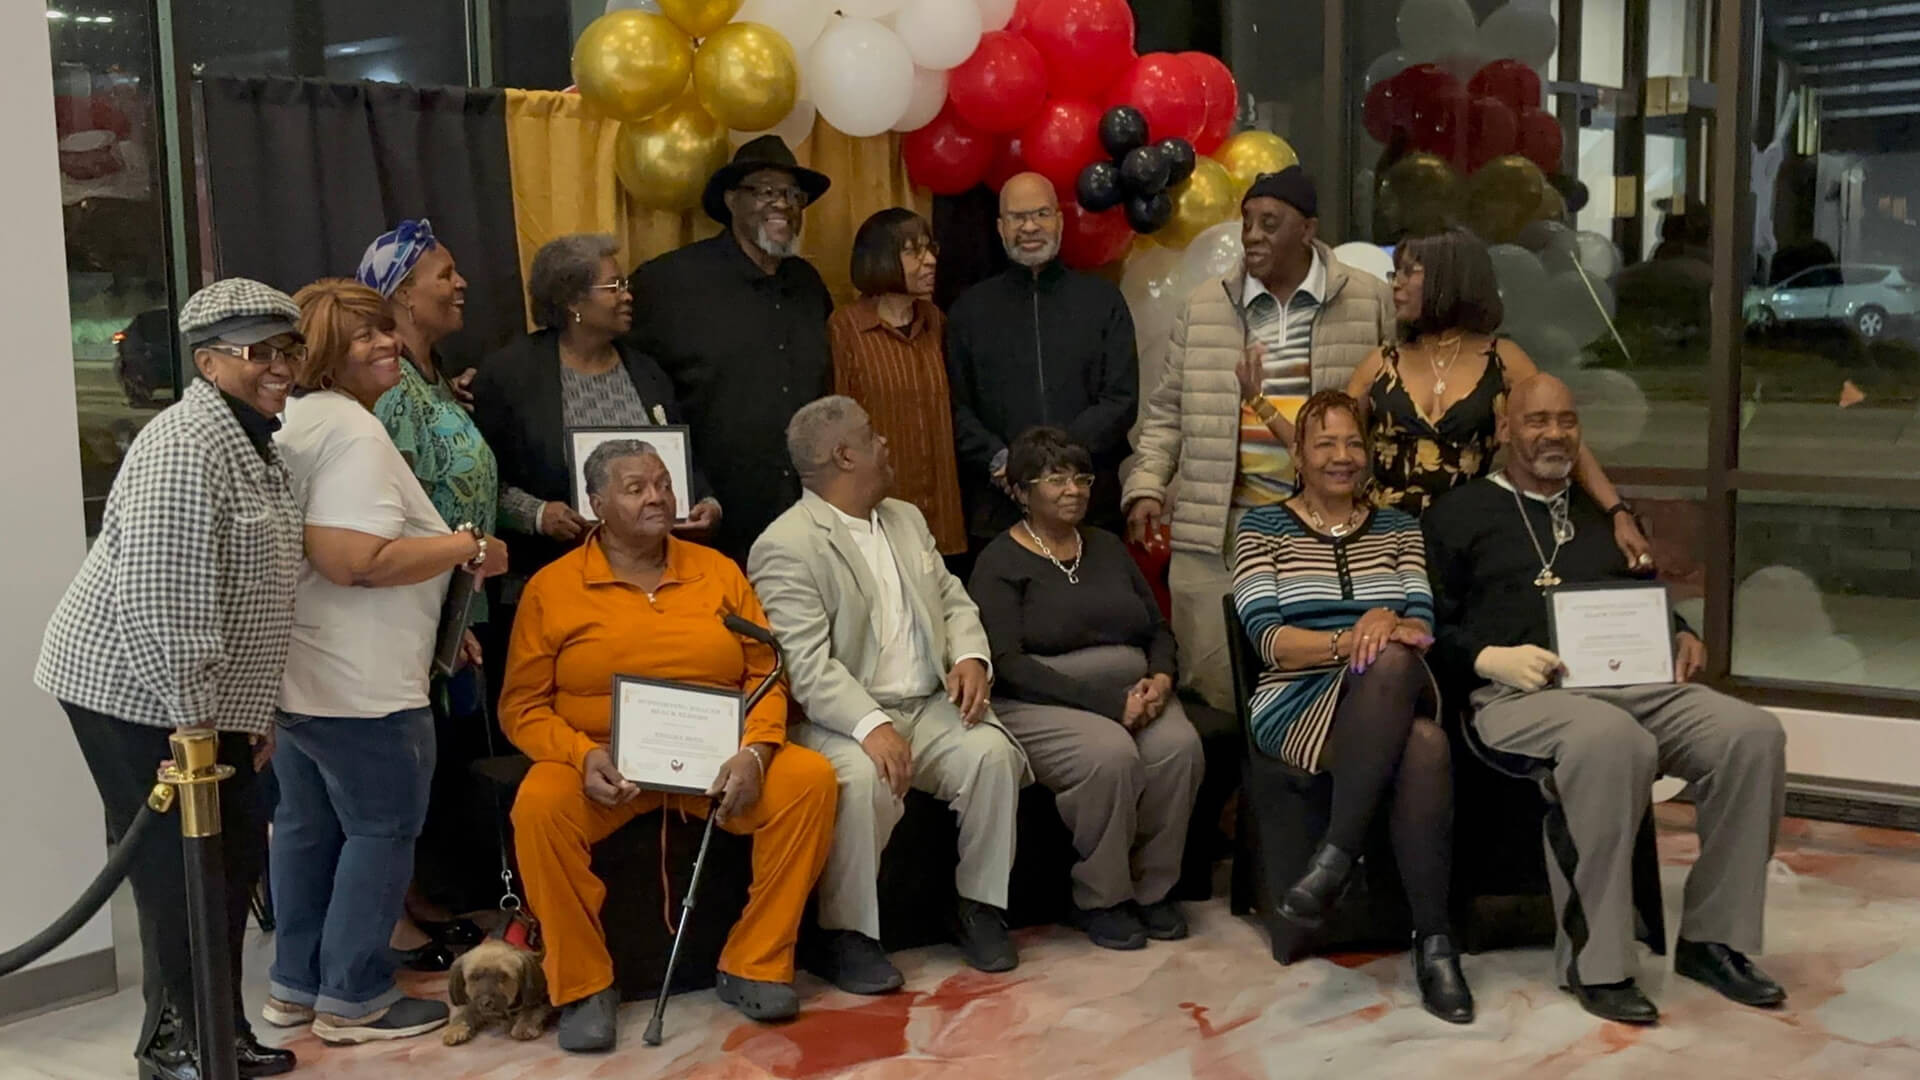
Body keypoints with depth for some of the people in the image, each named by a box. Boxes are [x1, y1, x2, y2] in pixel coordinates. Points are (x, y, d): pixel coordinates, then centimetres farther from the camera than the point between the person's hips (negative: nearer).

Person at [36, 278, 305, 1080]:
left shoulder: (252, 441, 12)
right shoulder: (188, 446, -21)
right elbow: (159, 594, -27)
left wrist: (255, 707, 17)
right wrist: (190, 719, -23)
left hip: (203, 692, 10)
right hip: (135, 688, -10)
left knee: (234, 855, 14)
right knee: (180, 867, -1)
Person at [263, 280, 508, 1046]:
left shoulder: (293, 421, 16)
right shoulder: (353, 433, -19)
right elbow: (355, 559, -30)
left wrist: (434, 620, 26)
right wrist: (467, 547, -17)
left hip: (296, 670, 10)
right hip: (357, 685, -10)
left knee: (306, 826, 18)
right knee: (382, 830, 3)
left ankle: (295, 985, 29)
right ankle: (354, 1000, 12)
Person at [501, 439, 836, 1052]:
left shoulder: (718, 573, 9)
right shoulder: (552, 587, 2)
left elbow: (765, 675, 5)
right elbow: (522, 705, 0)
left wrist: (754, 752, -14)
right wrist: (583, 757, -19)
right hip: (605, 765, -2)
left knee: (810, 778, -23)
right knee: (539, 807, -33)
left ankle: (752, 966, -9)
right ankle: (584, 986, -13)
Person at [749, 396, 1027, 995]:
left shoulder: (906, 518, 18)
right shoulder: (785, 546, -10)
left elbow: (952, 599, 19)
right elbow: (808, 666, -19)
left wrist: (970, 656, -4)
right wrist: (871, 726, -31)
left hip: (931, 707, 6)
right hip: (842, 720, -6)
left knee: (993, 752, -20)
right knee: (864, 780, -35)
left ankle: (980, 906, -1)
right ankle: (848, 935, -16)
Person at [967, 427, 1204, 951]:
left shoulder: (1107, 547, 18)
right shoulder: (1000, 563, -1)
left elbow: (1158, 628, 19)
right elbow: (1008, 663, -13)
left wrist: (1160, 677, -6)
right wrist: (1109, 704, -19)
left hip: (1134, 695, 5)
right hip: (1043, 705, -5)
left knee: (1180, 746, -25)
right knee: (1110, 755, -33)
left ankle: (1153, 887, -7)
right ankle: (1102, 899, -12)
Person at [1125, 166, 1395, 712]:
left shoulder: (1368, 301, 6)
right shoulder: (1203, 308, 9)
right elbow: (1167, 411, 12)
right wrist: (1146, 487, 1)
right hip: (1219, 528, 1)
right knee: (1214, 680, -2)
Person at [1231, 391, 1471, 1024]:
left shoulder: (1398, 528, 20)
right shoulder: (1262, 529, 10)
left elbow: (1423, 628, 7)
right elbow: (1266, 638, -3)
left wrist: (1389, 626, -18)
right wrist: (1348, 642, -21)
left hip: (1397, 700, 3)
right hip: (1298, 707, -2)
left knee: (1394, 660, -38)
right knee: (1425, 744, -36)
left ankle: (1335, 855, -33)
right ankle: (1432, 940, -30)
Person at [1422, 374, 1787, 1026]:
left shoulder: (1603, 511, 28)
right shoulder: (1460, 513, 11)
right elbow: (1430, 628, 2)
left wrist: (1680, 636, 11)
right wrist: (1490, 658, -16)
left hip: (1634, 681, 6)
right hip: (1520, 695, -6)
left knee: (1753, 734, -20)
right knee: (1614, 741, -40)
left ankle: (1711, 937, -6)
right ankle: (1594, 962, -28)